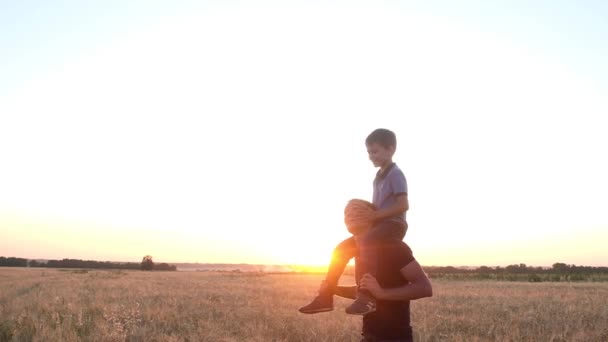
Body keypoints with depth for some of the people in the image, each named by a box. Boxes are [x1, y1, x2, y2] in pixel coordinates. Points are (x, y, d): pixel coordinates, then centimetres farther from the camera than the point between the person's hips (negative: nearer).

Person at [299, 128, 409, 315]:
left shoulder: (395, 174, -8)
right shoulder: (379, 177, 20)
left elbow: (403, 205, -18)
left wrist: (375, 215, -19)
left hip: (393, 224, -9)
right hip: (379, 224, 9)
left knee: (365, 241, -38)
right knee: (342, 249, 2)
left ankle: (367, 296, -44)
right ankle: (326, 296, 3)